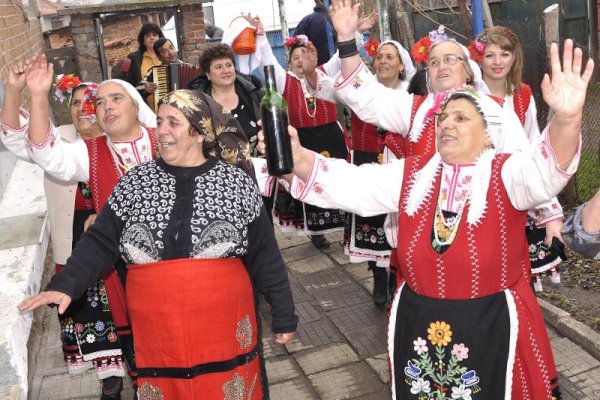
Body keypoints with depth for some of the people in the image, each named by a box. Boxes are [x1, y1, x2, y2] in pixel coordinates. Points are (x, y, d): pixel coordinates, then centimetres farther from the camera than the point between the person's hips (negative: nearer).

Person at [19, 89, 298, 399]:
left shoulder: (236, 182, -3)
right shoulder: (136, 181, 3)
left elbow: (264, 255, 0)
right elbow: (100, 242, 4)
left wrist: (284, 315, 3)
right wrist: (65, 284, -11)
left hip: (225, 325, -1)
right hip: (156, 330, 2)